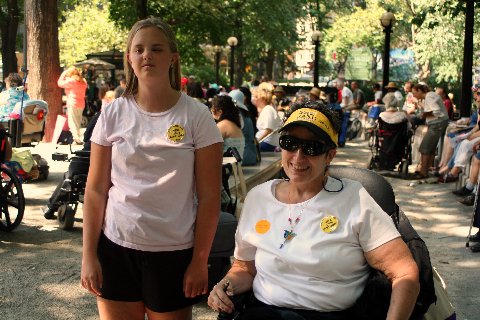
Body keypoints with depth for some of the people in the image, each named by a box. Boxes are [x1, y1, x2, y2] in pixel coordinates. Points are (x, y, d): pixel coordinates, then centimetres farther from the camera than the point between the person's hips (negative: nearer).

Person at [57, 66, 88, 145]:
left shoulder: (71, 81, -12)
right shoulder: (83, 81, 9)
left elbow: (60, 83, -5)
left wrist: (64, 74, 5)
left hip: (72, 104, -8)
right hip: (81, 104, 8)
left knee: (73, 123, -5)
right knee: (78, 123, 15)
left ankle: (77, 139, -13)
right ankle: (80, 138, 16)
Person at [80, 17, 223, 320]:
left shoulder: (196, 115, -5)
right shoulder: (113, 114, 1)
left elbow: (209, 196, -5)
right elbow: (96, 190, 3)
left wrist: (200, 260, -6)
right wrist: (89, 254, 0)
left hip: (174, 252, -2)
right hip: (116, 248, 2)